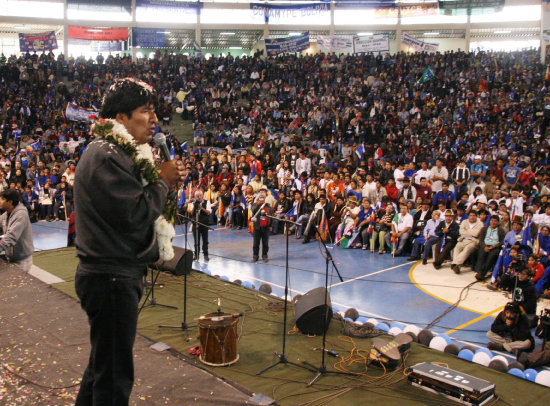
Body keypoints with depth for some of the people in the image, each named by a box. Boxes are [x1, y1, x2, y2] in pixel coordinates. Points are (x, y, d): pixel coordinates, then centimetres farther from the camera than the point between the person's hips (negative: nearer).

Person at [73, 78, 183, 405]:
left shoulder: (118, 151, 16)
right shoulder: (106, 156, -18)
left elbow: (134, 201, 16)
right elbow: (136, 215, -25)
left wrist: (162, 181, 0)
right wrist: (163, 181, -11)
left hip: (114, 274, 11)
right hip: (112, 277, -11)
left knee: (105, 363, 24)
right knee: (115, 375, 0)